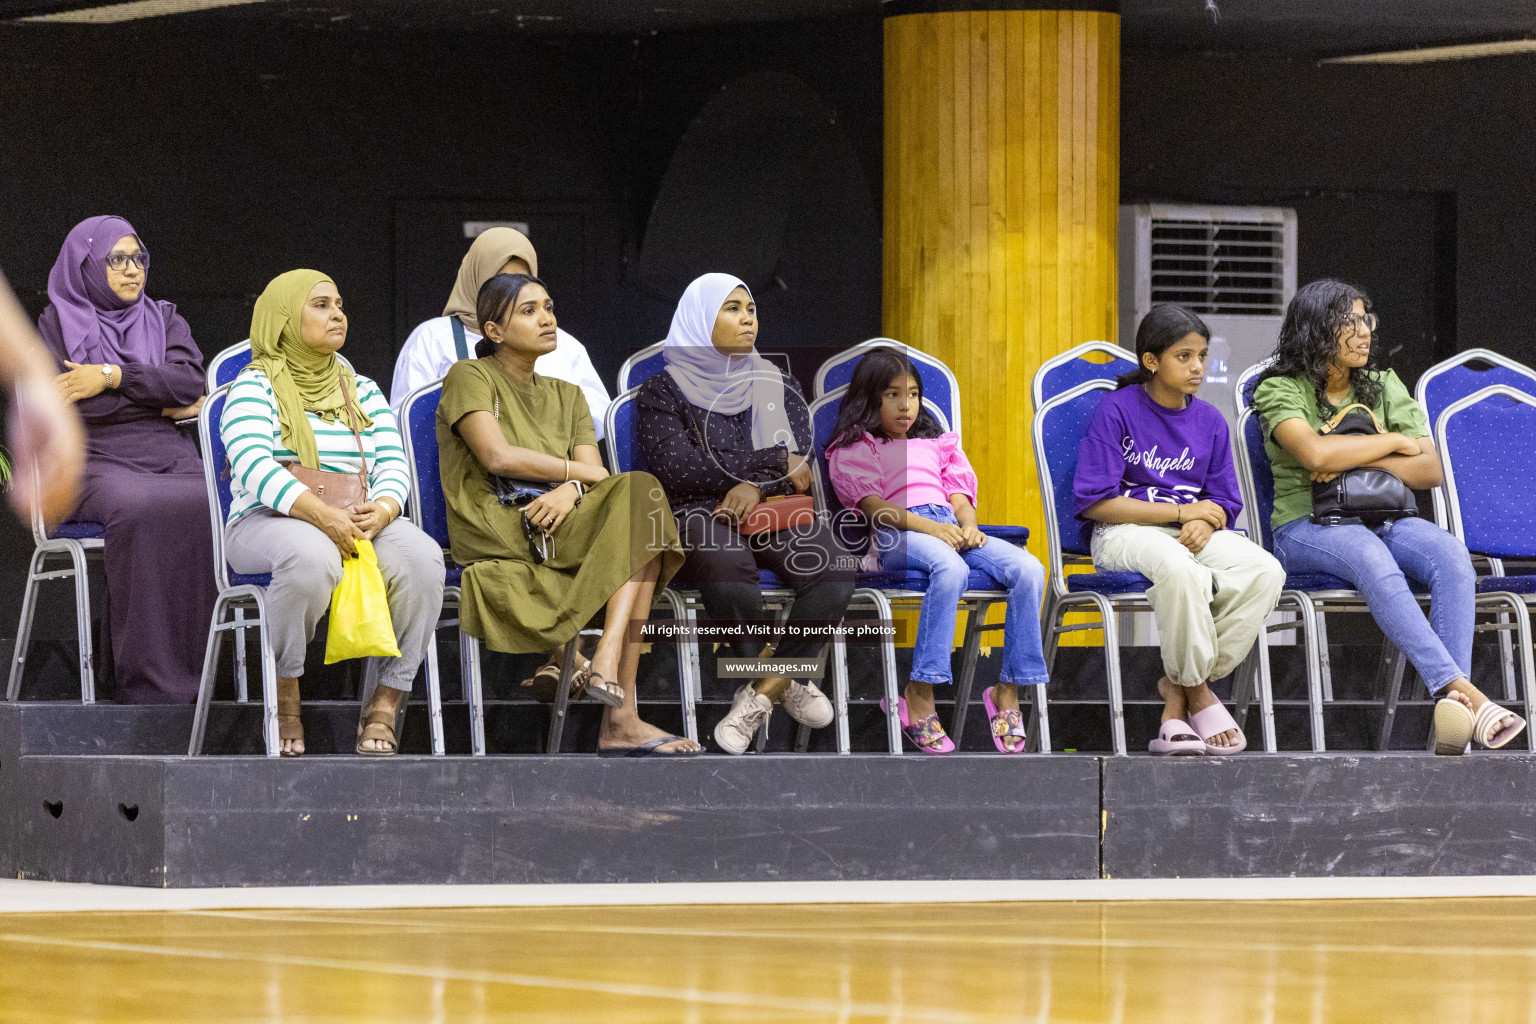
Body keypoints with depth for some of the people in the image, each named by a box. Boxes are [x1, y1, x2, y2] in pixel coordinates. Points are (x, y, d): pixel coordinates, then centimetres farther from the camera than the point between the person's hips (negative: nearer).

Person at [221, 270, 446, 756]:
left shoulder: (363, 392, 20)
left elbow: (393, 466, 9)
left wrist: (380, 511, -16)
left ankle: (386, 699, -20)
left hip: (360, 522, 5)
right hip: (267, 524, -5)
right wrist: (323, 515, -28)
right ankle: (284, 693, -21)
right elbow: (254, 466, -14)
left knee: (422, 557, -28)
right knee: (312, 556, -41)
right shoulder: (255, 386, 3)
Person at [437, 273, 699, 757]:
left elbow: (596, 474, 10)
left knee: (638, 499, -26)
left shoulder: (567, 397, 26)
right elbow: (498, 457, -10)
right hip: (497, 532, -6)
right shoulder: (470, 378, 8)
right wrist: (580, 472, -3)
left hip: (557, 534, 6)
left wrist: (572, 490, -15)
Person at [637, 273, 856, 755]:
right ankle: (785, 683, -21)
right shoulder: (663, 391, 6)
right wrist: (773, 462, -8)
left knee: (833, 568, -30)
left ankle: (762, 694, -22)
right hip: (696, 516, -3)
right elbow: (681, 470, -10)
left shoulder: (778, 387, 19)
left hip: (774, 515, 3)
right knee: (725, 563, -40)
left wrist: (758, 485, -16)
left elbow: (798, 469, 7)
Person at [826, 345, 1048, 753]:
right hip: (896, 536, -6)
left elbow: (959, 494, 22)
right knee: (950, 568, -41)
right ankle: (919, 697, -40)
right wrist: (930, 527, -16)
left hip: (950, 528, 6)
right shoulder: (854, 449, 15)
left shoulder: (935, 445, 34)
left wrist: (968, 524, -3)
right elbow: (873, 505, -1)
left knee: (1028, 569, -22)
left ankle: (1009, 689, -19)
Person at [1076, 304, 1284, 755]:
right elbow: (1095, 502, -11)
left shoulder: (1209, 421, 11)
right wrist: (1181, 511, -10)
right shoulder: (1116, 410, -4)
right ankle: (1196, 690, -18)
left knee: (1265, 571, -25)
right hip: (1123, 533, -5)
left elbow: (1224, 504, 14)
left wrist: (1205, 523, -13)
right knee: (1179, 568, -41)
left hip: (1193, 533, 5)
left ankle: (1178, 690, -16)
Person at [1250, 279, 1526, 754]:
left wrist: (1357, 460, -8)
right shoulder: (1280, 391, 2)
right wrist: (1393, 442, -5)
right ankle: (1463, 692, -52)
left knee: (1451, 554, -29)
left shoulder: (1384, 387, 17)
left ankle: (1452, 711, -45)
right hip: (1307, 527, -5)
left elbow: (1430, 470, 7)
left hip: (1385, 519, 5)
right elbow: (1315, 453, -18)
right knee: (1370, 556, -39)